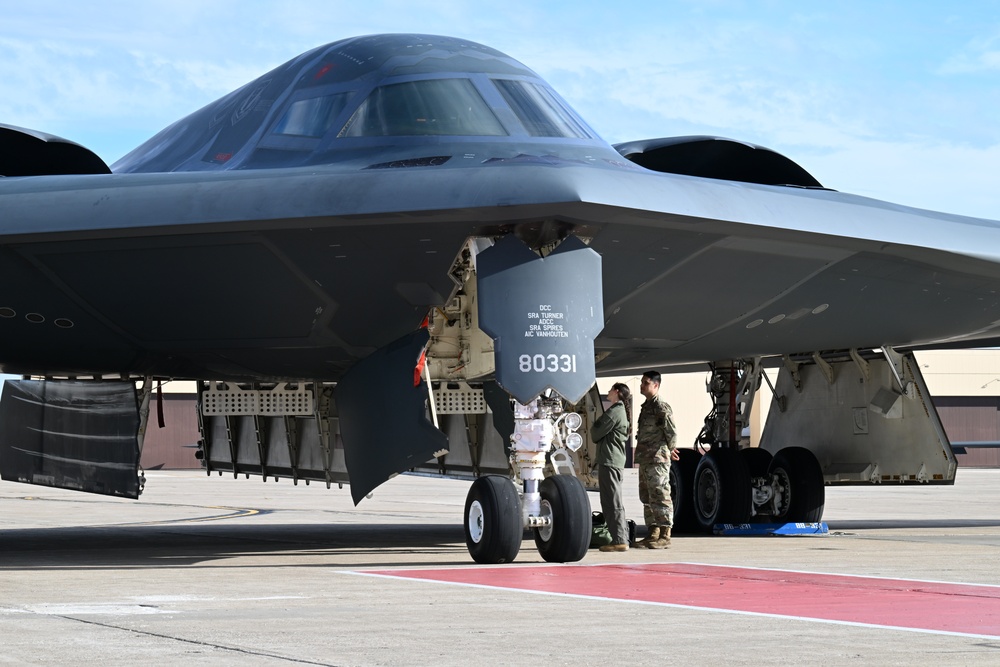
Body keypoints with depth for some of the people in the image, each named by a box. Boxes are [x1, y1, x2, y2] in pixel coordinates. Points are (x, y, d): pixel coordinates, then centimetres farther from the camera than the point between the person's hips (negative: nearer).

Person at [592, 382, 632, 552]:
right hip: (618, 462, 10)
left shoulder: (614, 411, -12)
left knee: (612, 503, -10)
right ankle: (622, 538, 16)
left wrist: (594, 431, 10)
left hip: (609, 461, -10)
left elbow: (596, 433, -10)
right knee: (614, 503, 14)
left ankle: (619, 541, -12)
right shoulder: (622, 412, 20)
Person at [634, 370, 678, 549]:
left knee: (660, 497, -7)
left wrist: (669, 450, 0)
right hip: (645, 460, 10)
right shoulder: (646, 407, 17)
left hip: (657, 460, -10)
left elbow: (672, 432, -15)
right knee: (647, 498, 12)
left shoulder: (661, 408, -12)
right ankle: (653, 534, 16)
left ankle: (664, 536, -5)